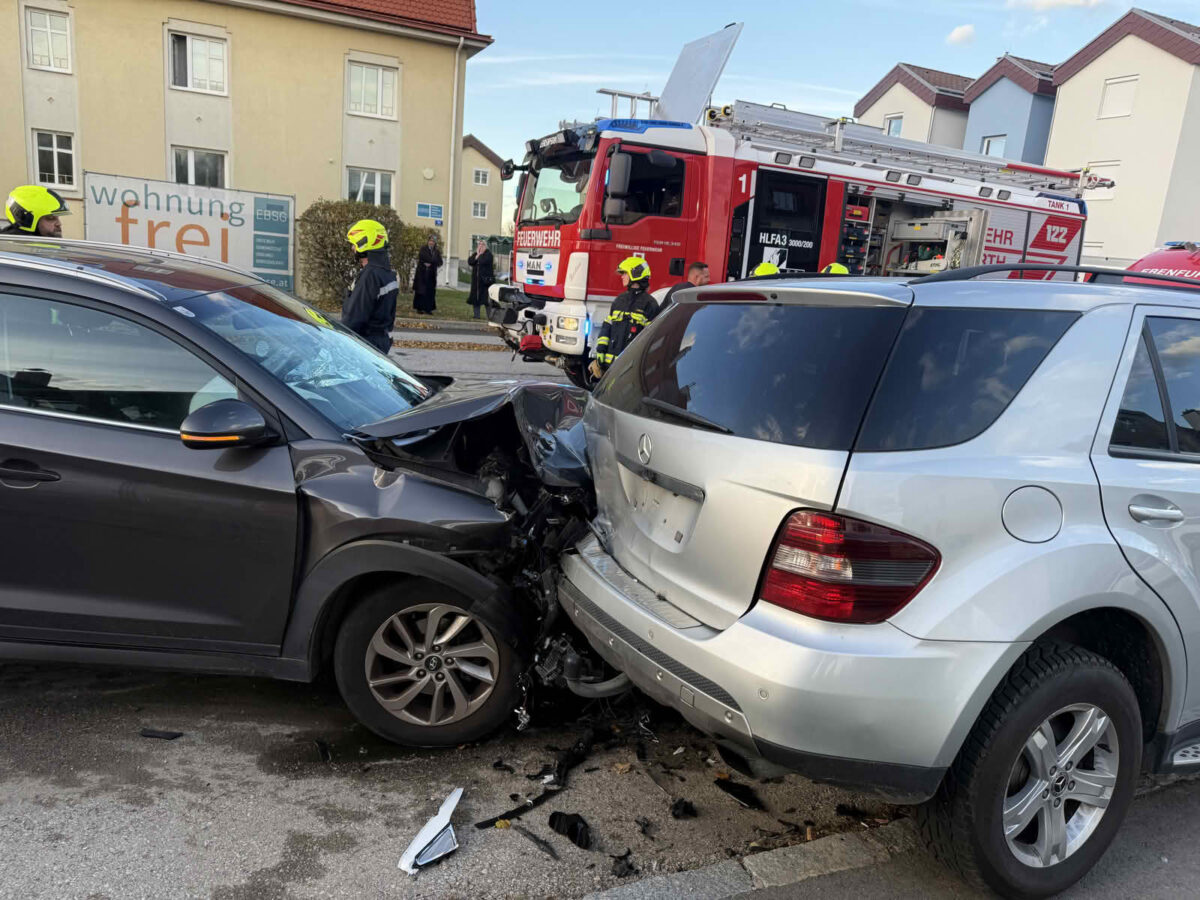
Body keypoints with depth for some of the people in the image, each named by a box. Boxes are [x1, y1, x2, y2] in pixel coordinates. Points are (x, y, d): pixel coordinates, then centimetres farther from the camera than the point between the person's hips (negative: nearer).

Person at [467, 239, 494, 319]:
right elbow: (470, 262, -2)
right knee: (475, 297, 6)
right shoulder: (475, 254, 14)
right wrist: (477, 255, -6)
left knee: (486, 297, -9)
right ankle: (476, 314, 12)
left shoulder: (488, 254, -4)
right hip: (476, 279, 6)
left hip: (486, 279, -6)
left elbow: (483, 261, -21)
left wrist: (480, 255, -4)